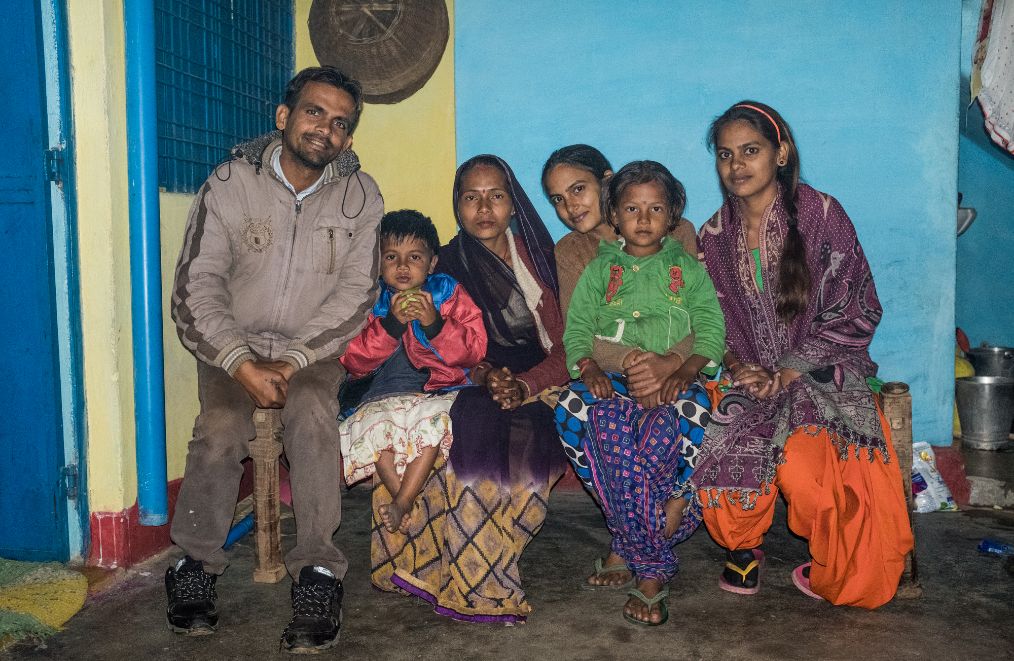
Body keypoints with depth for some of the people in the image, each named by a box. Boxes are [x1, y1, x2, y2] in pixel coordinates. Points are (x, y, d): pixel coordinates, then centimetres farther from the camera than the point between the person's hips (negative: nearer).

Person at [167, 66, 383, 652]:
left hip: (314, 349, 0)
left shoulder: (360, 196, -3)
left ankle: (319, 572, -22)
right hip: (233, 346, 0)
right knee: (221, 429, -24)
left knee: (313, 414, -29)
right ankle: (197, 566, -5)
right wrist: (243, 363, -20)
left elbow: (356, 293, -7)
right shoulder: (231, 184, -5)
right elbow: (196, 287, -8)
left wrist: (294, 359, -18)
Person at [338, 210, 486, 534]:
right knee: (374, 423, -31)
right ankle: (409, 503, -20)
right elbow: (353, 361, -1)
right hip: (383, 396, 1)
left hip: (438, 392, -1)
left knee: (434, 418, -34)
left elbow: (474, 350, -2)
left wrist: (434, 324, -17)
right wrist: (391, 323, -13)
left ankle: (401, 504, -22)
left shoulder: (449, 294, 9)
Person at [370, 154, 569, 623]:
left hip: (536, 386, 0)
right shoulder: (448, 266, 9)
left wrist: (524, 385, -18)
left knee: (521, 443, -33)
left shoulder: (538, 254, 8)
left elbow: (565, 344, 1)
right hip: (472, 390, 0)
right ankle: (476, 585, -21)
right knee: (468, 432, -34)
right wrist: (485, 377, -20)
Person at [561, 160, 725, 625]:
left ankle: (629, 544, -18)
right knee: (607, 422, -34)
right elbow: (577, 329, 9)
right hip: (613, 382, 1)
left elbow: (711, 330, 5)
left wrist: (685, 371, -15)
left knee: (665, 427, -36)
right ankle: (654, 568, -27)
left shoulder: (688, 269, 17)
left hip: (672, 382, 0)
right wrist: (589, 367, -13)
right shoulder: (599, 270, 19)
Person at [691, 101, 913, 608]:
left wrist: (788, 372, -14)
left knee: (801, 456, -30)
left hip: (819, 371, -2)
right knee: (724, 458, -27)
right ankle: (742, 547, 6)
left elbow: (856, 312, -5)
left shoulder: (821, 216, -4)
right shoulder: (714, 237, 8)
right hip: (749, 375, 3)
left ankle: (835, 571, 1)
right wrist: (739, 368, -9)